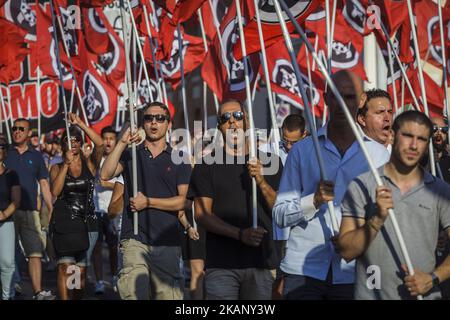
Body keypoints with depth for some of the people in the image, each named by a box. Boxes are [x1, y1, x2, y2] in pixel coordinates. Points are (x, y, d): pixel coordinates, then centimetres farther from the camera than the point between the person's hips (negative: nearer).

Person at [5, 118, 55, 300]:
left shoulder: (36, 156, 12)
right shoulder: (5, 154, 7)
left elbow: (44, 184, 13)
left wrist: (51, 210, 6)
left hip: (30, 211, 1)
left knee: (35, 252, -5)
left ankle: (38, 292, -5)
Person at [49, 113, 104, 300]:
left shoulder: (89, 164, 7)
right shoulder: (57, 168, 8)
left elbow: (100, 144, -12)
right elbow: (55, 191, -10)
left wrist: (80, 123, -14)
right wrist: (66, 164, -11)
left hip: (87, 222, 1)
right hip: (64, 222, -1)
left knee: (81, 270, 5)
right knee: (65, 266, -15)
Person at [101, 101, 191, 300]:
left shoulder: (179, 159, 10)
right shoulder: (130, 154, 12)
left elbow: (181, 201, 1)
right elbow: (105, 175, -6)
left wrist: (148, 202, -9)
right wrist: (122, 143, -10)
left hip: (167, 241, 1)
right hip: (134, 238, -1)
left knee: (168, 295, 3)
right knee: (134, 292, -22)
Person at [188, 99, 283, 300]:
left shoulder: (269, 161, 12)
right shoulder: (208, 164, 6)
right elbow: (202, 214, -2)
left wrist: (261, 181, -11)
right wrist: (240, 234, -15)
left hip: (261, 263, 2)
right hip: (221, 264, -2)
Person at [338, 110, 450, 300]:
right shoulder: (361, 186, -3)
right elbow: (347, 252, -8)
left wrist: (433, 278, -13)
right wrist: (378, 219, -19)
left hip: (423, 294, 1)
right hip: (370, 295, -1)